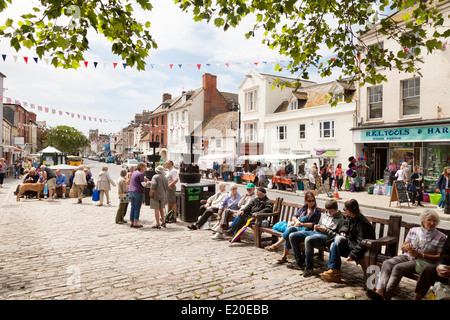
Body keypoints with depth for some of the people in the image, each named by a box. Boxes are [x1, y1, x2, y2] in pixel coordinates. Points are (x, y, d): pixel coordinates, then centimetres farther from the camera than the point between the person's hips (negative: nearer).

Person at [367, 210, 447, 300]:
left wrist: (420, 255, -12)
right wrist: (406, 246, -5)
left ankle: (385, 296, -36)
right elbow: (403, 247, 20)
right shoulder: (413, 230, 16)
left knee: (398, 268, -32)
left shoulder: (441, 237, 6)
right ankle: (379, 292, -41)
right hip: (407, 256, 4)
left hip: (422, 261, -4)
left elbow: (439, 256, -1)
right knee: (387, 263, -27)